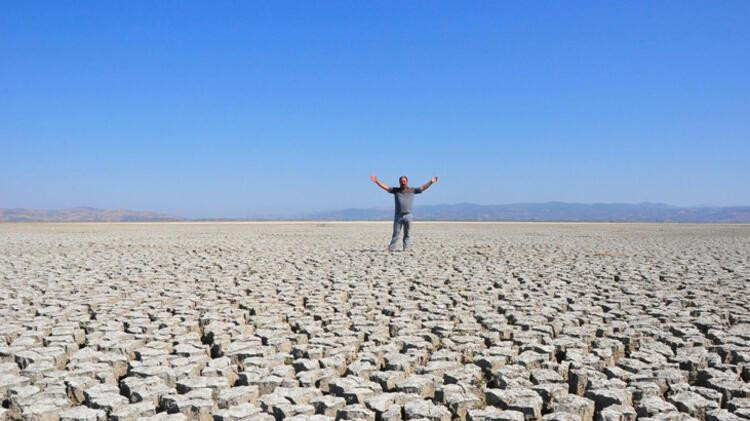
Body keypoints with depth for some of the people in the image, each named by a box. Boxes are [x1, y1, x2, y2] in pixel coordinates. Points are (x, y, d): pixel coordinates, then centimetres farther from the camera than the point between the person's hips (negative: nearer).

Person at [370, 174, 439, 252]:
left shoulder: (412, 190, 10)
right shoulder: (395, 190, 10)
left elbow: (423, 188, 9)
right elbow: (385, 187, 6)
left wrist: (431, 182, -1)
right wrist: (376, 181, -3)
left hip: (408, 215, 0)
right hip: (398, 215, 0)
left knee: (407, 234, 3)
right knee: (395, 234, 2)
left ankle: (405, 249, 8)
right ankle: (392, 249, 5)